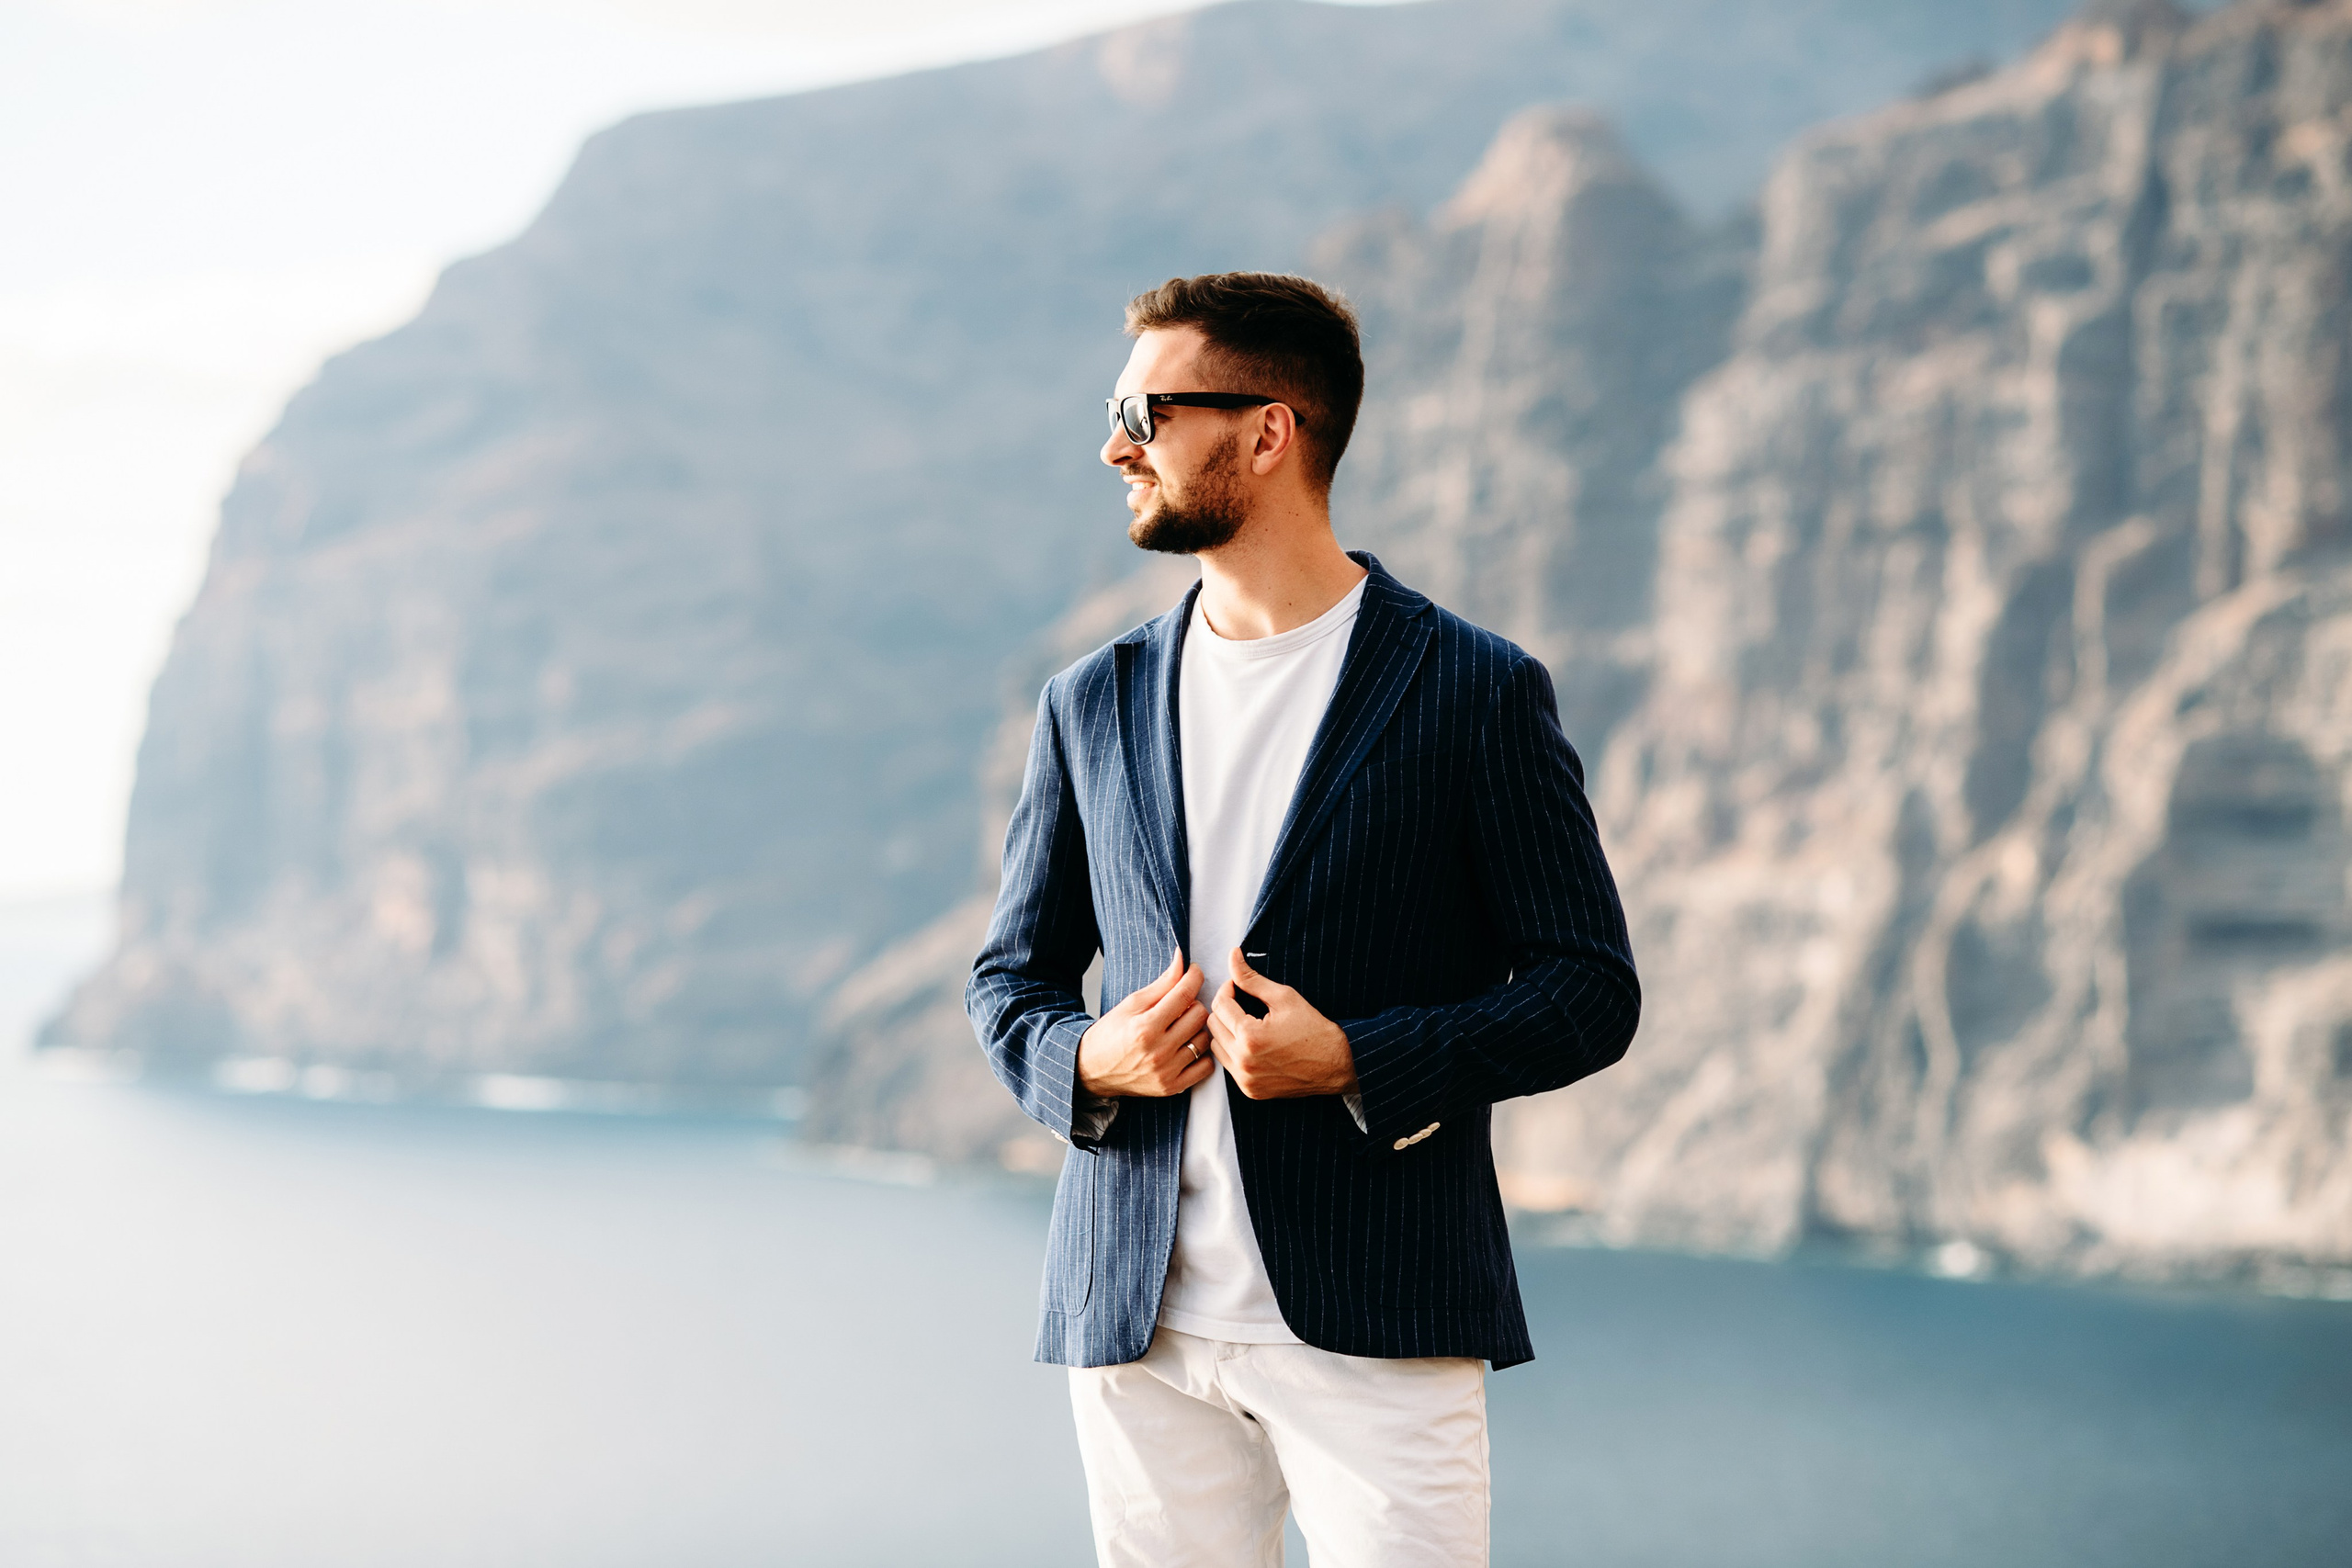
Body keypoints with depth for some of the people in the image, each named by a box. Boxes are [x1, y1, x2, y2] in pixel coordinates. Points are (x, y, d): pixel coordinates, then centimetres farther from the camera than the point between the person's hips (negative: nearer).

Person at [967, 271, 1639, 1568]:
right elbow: (1011, 977, 20)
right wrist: (1085, 1058, -4)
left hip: (1374, 1326, -3)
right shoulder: (1092, 706, 12)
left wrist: (1359, 1062, -14)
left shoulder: (1475, 692, 0)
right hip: (1138, 1320, 4)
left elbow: (1589, 989, 0)